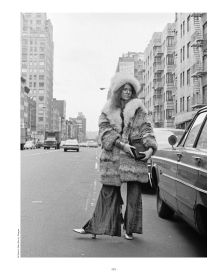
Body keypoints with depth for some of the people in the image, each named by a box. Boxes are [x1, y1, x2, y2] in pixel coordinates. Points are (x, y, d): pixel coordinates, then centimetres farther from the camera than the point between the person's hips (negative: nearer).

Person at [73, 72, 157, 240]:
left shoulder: (139, 110, 11)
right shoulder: (108, 111, 10)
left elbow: (146, 129, 4)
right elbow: (105, 131, -2)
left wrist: (150, 147, -13)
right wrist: (122, 144, -15)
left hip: (135, 156, 0)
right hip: (113, 157, 0)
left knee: (134, 193, 1)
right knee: (108, 192, 3)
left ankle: (130, 229, 13)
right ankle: (94, 227, 11)